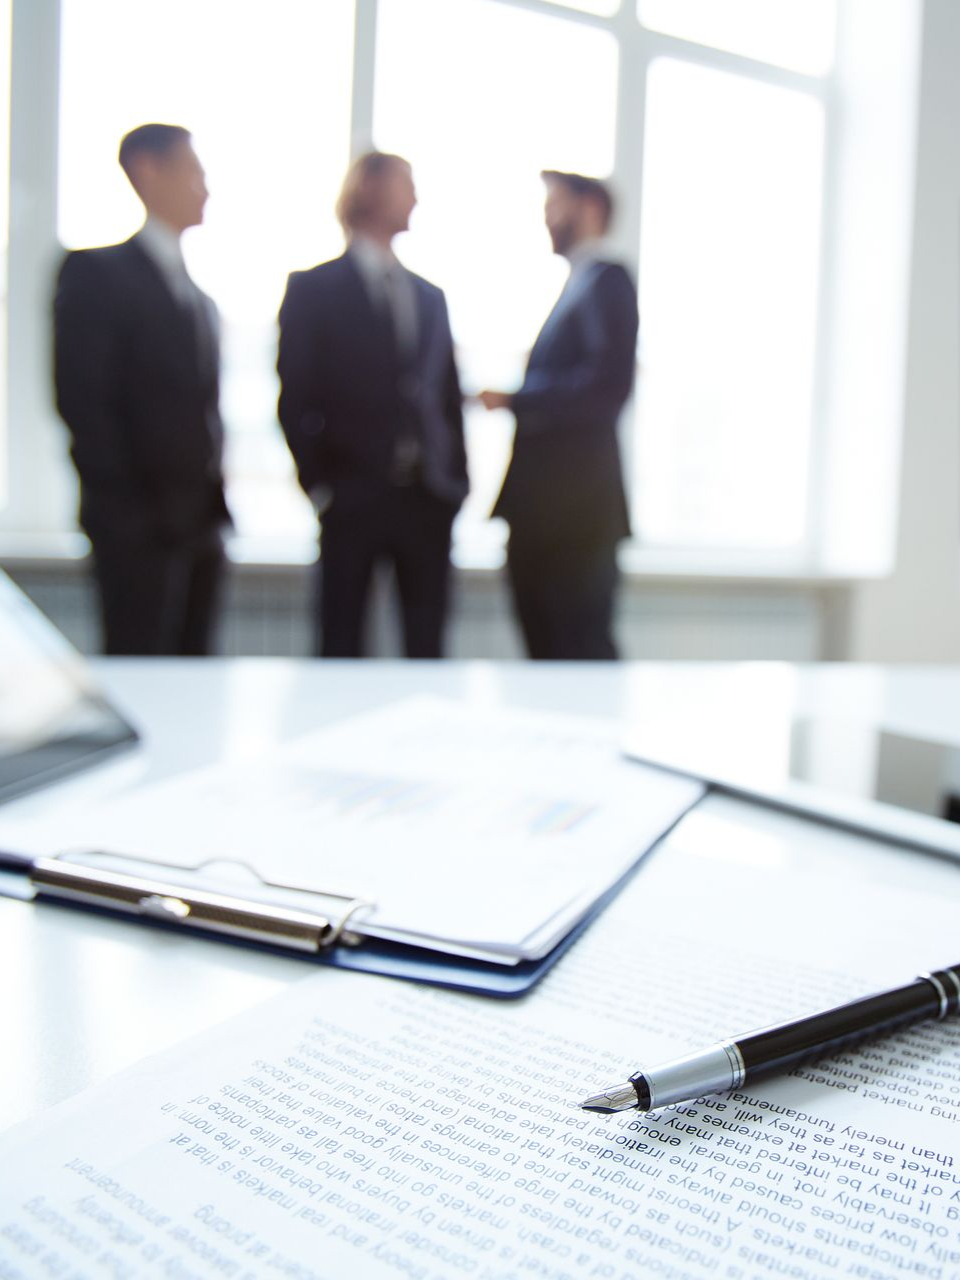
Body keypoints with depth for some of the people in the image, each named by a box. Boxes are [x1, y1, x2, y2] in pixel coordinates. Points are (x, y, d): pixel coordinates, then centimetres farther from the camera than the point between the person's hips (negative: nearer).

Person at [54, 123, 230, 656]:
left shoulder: (198, 295, 19)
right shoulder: (97, 272, -4)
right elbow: (82, 401, -11)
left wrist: (215, 502, 9)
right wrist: (122, 506, -15)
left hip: (201, 522, 7)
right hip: (139, 525, -7)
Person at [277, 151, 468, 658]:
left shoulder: (430, 296, 17)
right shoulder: (313, 288, 2)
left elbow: (449, 394, 15)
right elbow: (295, 397, -2)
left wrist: (458, 478, 8)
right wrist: (318, 485, -8)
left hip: (428, 499, 4)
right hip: (353, 497, -4)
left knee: (427, 645, 7)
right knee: (340, 643, 4)